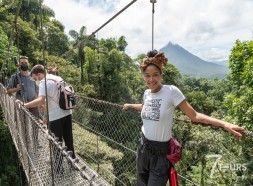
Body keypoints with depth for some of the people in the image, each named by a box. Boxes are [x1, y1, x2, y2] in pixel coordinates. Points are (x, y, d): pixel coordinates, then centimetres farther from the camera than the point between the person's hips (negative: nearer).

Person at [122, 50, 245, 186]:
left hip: (160, 152, -5)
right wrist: (130, 105, 38)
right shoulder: (146, 93, 0)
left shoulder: (171, 91, -18)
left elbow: (194, 115, -16)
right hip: (143, 147, 6)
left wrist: (224, 124, -26)